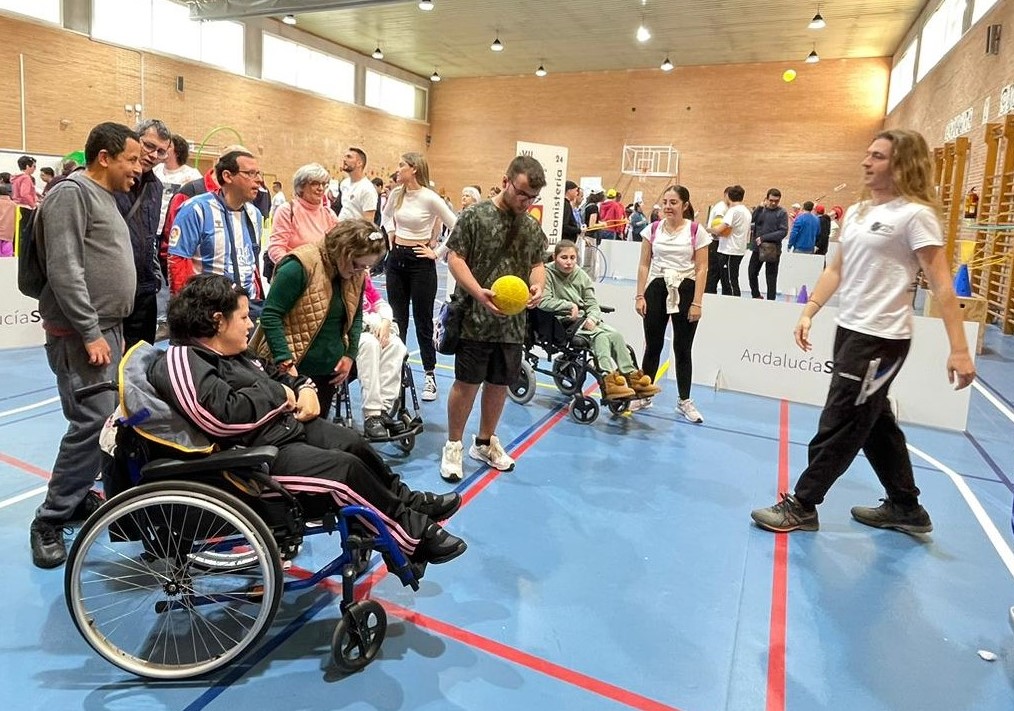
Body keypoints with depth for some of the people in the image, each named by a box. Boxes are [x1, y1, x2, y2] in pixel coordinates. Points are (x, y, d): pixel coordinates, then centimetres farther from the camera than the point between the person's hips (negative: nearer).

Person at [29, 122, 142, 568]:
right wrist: (90, 333, -19)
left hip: (106, 328, 9)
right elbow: (64, 271, -19)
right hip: (81, 334, -9)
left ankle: (79, 496, 26)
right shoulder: (72, 193, -11)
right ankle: (49, 522, 0)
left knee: (106, 419, 11)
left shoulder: (104, 196, 19)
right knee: (92, 423, -12)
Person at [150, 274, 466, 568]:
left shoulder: (227, 353, 14)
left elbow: (270, 372, 26)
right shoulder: (181, 362, -17)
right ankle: (415, 535, -3)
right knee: (346, 468, -18)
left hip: (285, 425, 10)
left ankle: (406, 500, 22)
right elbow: (224, 414, -31)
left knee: (354, 443, 3)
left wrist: (304, 388, 3)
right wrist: (280, 395, -16)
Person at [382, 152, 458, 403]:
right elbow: (386, 214, 26)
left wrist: (437, 252, -13)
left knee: (423, 322, 2)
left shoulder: (430, 198, -14)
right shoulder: (396, 194, 4)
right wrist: (391, 233, 11)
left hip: (420, 262, -6)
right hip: (396, 259, 6)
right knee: (397, 320, 13)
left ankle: (430, 376, 13)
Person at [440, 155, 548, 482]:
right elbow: (455, 257, -9)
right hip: (475, 319, -5)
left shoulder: (532, 227, 9)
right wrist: (478, 292, -23)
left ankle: (485, 442, 33)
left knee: (500, 383, 14)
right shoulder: (475, 215, -7)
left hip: (512, 322, 5)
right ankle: (453, 446, 19)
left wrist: (538, 285, -8)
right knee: (467, 383, 1)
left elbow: (537, 263, 15)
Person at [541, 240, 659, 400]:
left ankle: (630, 376, -18)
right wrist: (570, 305, -14)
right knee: (601, 336, -29)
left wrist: (592, 318, -12)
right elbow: (544, 302, -16)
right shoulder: (548, 273, -4)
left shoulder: (581, 275, 12)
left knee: (616, 335, -18)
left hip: (586, 320, 6)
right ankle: (608, 380, -39)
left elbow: (593, 304, 9)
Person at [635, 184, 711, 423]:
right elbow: (644, 265, 5)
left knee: (682, 348, 7)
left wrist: (696, 303, -9)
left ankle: (684, 401, 18)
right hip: (656, 288, 2)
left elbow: (701, 269, -4)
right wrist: (640, 296, -2)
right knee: (653, 346, 8)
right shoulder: (653, 229, 3)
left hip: (685, 291, -1)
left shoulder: (697, 231, -4)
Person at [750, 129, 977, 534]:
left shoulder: (916, 214, -11)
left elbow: (941, 284, -15)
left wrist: (959, 349, -18)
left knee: (839, 424, -2)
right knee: (873, 422, 17)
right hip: (849, 330, 9)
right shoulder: (856, 213, 12)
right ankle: (906, 508, 32)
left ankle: (801, 506, 11)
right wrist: (809, 312, 10)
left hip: (882, 337, -8)